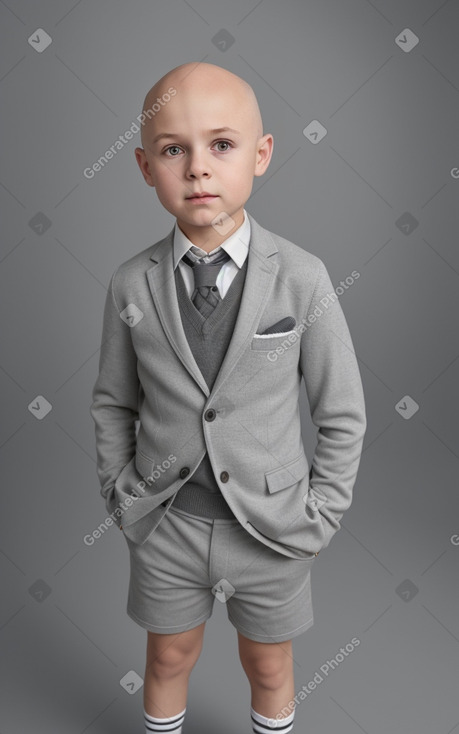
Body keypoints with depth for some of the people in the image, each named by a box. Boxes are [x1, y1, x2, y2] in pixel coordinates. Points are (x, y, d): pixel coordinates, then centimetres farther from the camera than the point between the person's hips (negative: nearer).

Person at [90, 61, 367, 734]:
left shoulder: (302, 278, -15)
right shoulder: (131, 283, -10)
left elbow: (343, 415, -7)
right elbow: (113, 402, 3)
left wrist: (318, 519, -7)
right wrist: (120, 499, -1)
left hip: (271, 525, -1)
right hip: (167, 524, 2)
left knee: (269, 666, 23)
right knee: (170, 658, 25)